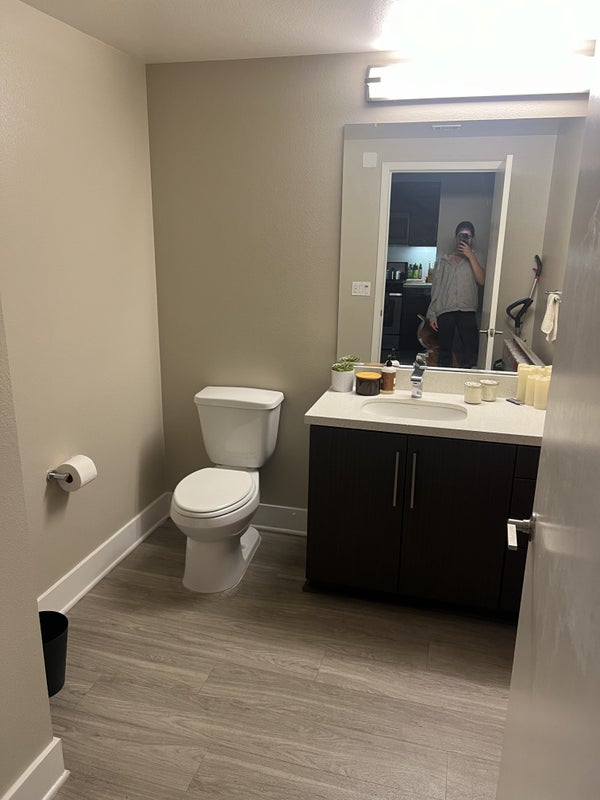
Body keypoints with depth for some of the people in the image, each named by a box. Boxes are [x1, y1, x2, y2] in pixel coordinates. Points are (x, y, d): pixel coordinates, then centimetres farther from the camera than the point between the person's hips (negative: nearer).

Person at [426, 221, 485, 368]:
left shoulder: (475, 259, 12)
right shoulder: (444, 261, 13)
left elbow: (482, 280, -6)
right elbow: (435, 288, 11)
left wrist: (471, 256, -8)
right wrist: (432, 314, 4)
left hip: (467, 311, -1)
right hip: (445, 311, 1)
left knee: (471, 350, -12)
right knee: (445, 351, 6)